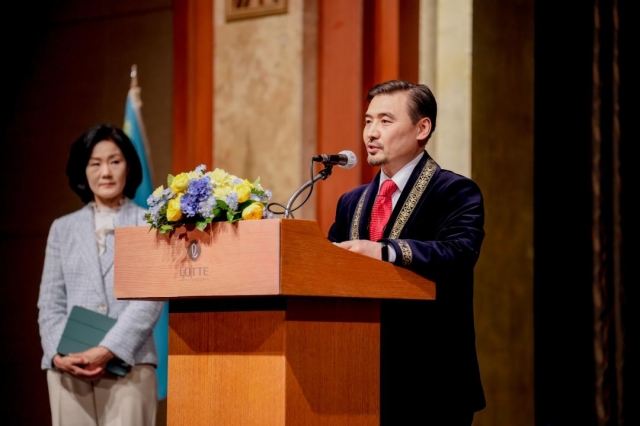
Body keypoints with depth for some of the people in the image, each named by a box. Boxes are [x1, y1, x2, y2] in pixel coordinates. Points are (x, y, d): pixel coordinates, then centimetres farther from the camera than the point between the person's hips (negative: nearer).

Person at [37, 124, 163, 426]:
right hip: (68, 371, 3)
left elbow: (151, 299, -4)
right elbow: (50, 302, 11)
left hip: (129, 366, -3)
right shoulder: (63, 229, 16)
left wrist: (107, 350, -15)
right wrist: (58, 354, -6)